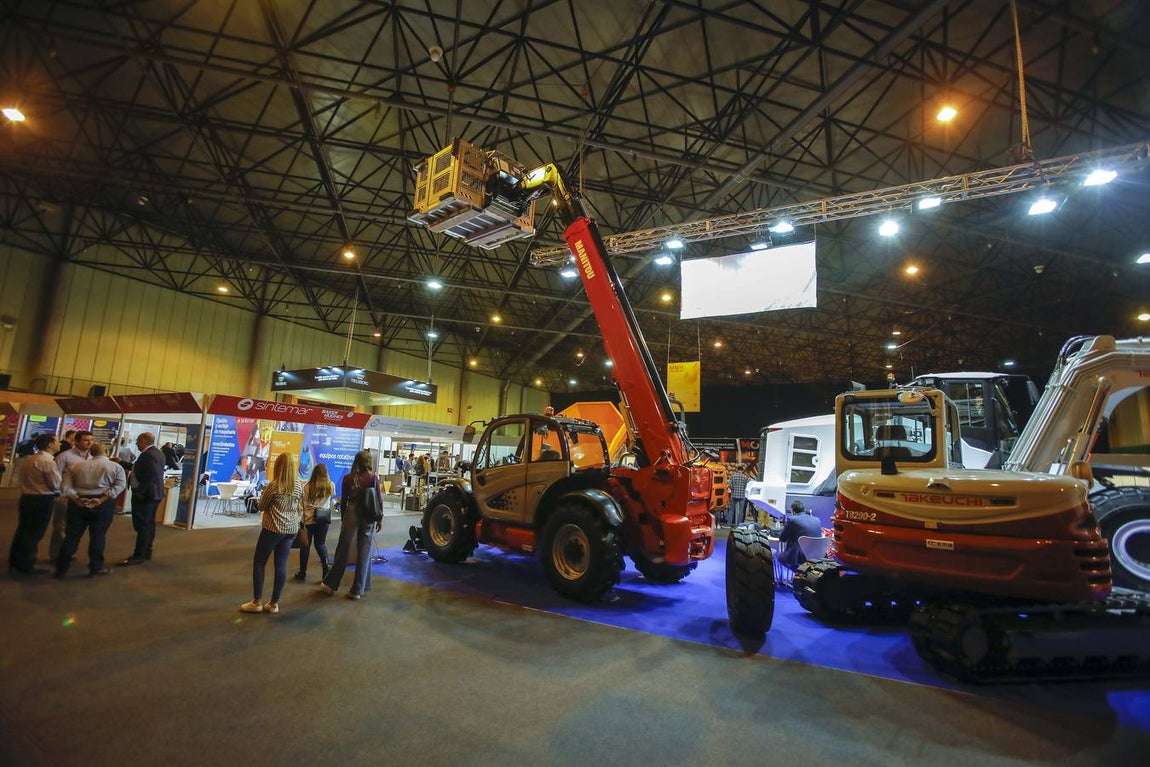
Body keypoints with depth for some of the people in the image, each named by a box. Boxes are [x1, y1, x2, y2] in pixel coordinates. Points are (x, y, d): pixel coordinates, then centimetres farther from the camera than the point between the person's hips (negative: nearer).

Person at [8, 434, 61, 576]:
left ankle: (15, 563, 27)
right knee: (34, 533, 1)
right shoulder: (47, 461, -18)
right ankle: (26, 566, 9)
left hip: (27, 497, 9)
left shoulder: (28, 459, 11)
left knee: (23, 530, 17)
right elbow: (56, 485, -16)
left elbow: (31, 479, 15)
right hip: (42, 500, -9)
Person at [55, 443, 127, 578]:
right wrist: (101, 500, -15)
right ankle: (96, 568, 13)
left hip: (78, 503, 2)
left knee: (72, 536, 11)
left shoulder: (74, 466, 9)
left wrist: (77, 499, -10)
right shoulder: (116, 467, 0)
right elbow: (120, 485, -14)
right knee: (98, 536, 6)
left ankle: (61, 568, 17)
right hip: (104, 504, -2)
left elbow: (65, 486, -2)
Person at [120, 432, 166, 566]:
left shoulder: (148, 454, -18)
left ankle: (139, 556, -1)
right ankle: (146, 552, 21)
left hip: (145, 494, -10)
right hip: (154, 493, 10)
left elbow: (150, 474, -27)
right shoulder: (158, 453, 13)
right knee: (149, 523, 14)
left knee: (142, 525, -5)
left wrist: (139, 492, -23)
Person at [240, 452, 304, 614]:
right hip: (291, 530, 5)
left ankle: (257, 602, 12)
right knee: (281, 565, 7)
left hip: (273, 529, -5)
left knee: (259, 563, 9)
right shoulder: (299, 486, 2)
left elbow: (261, 506, 0)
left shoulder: (273, 485, -12)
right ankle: (274, 603, 13)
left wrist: (265, 491, 14)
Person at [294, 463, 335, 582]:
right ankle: (326, 568, 2)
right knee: (321, 544, 14)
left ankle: (302, 572, 19)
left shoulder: (307, 486, -10)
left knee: (305, 545, 12)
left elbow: (303, 503, -9)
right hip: (324, 518, 2)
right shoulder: (331, 486, -3)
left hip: (309, 518, -2)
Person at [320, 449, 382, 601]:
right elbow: (379, 500, -6)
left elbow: (343, 500, 4)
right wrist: (380, 519, 5)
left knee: (343, 551, 13)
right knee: (364, 553, 7)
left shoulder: (348, 477, -2)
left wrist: (343, 518, 16)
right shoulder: (373, 477, -7)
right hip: (368, 517, -1)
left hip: (351, 514, 1)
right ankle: (357, 589, 13)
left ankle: (330, 585, 25)